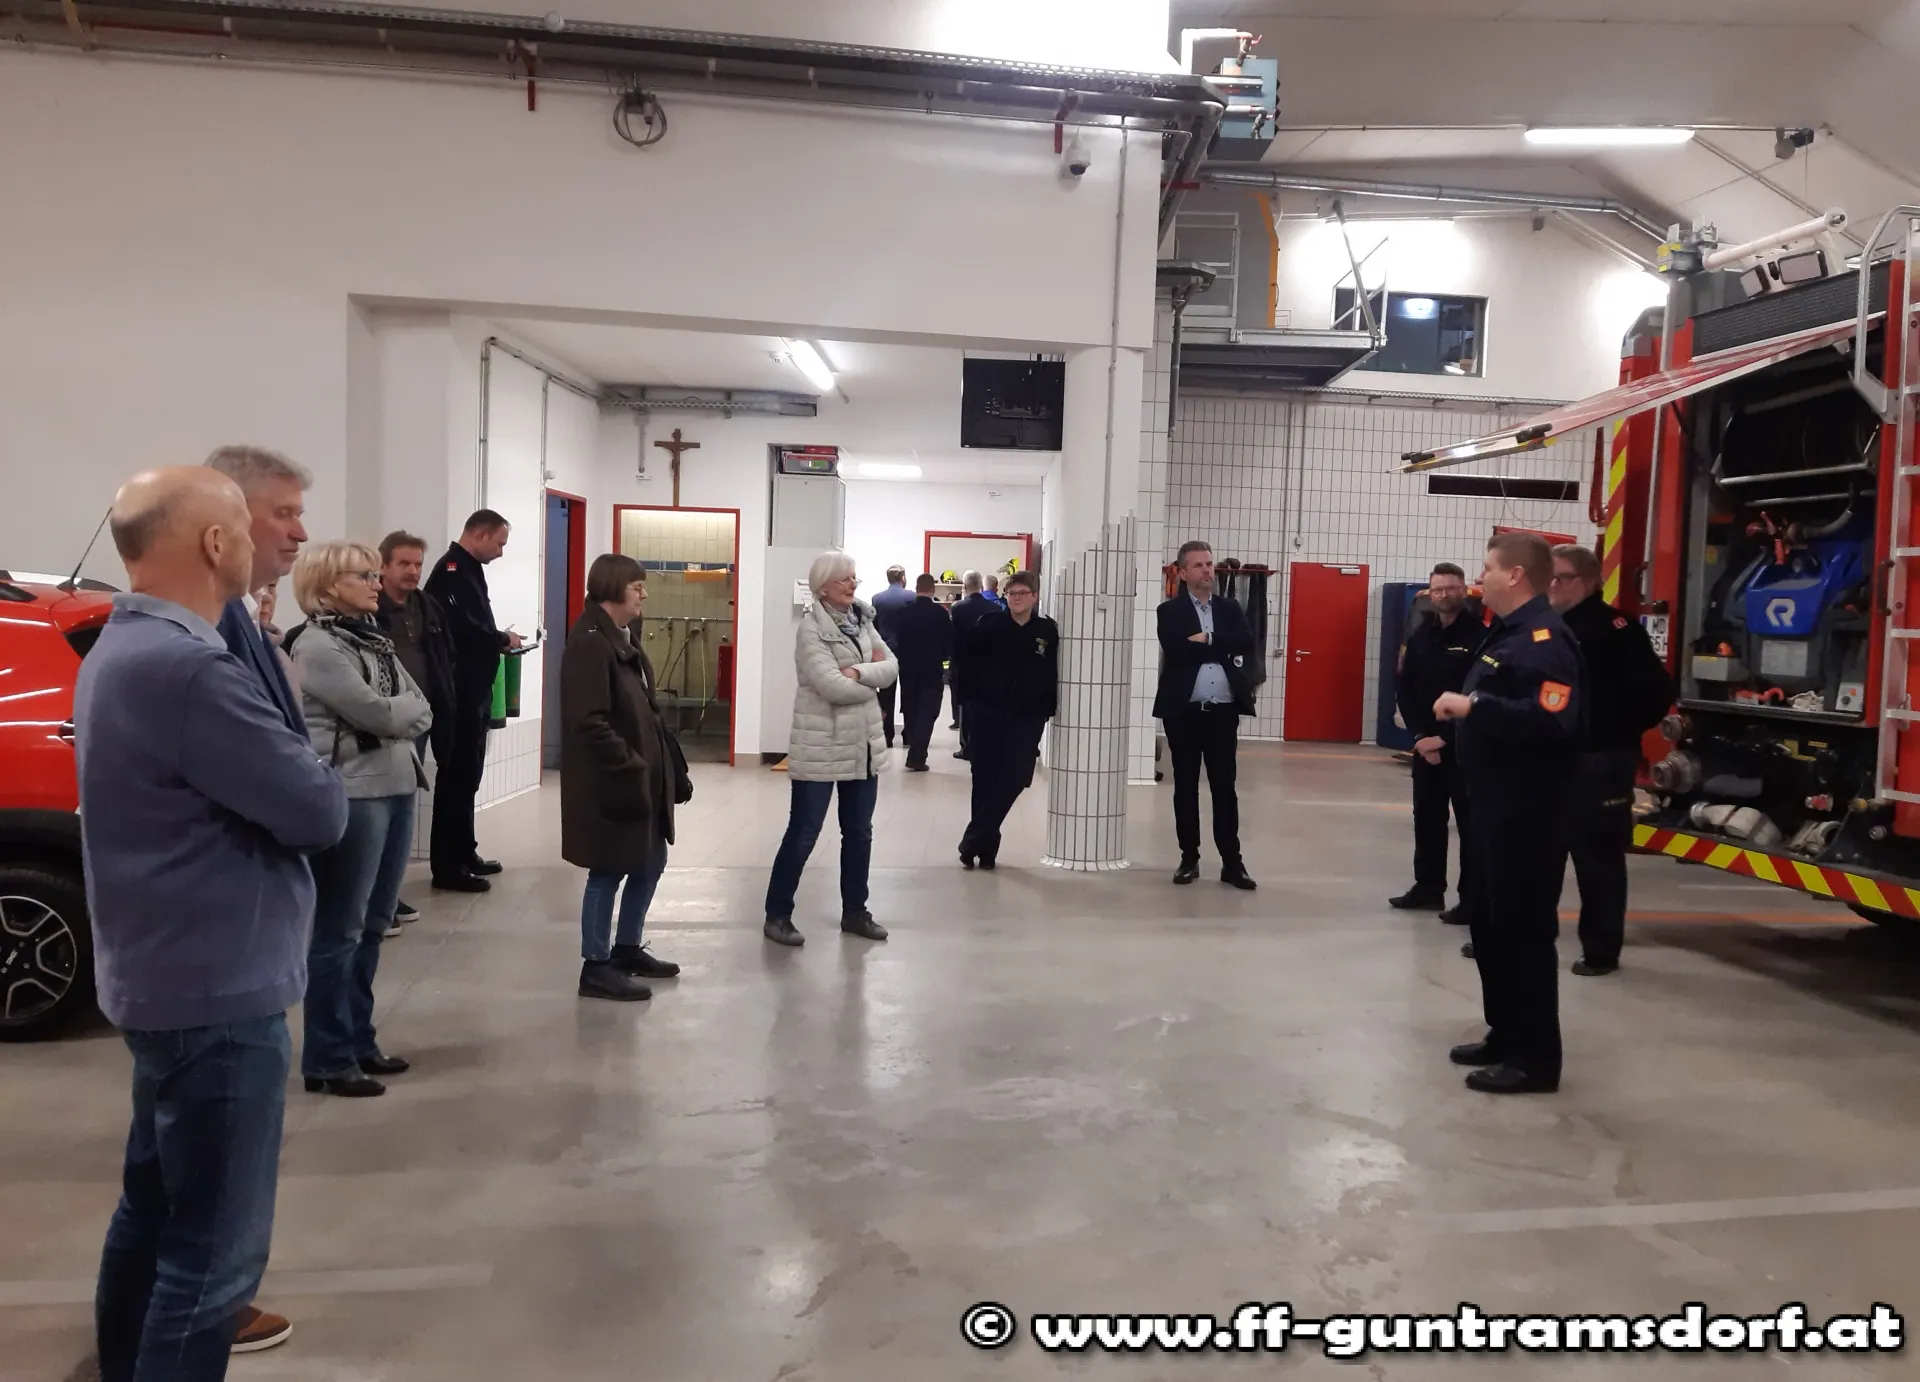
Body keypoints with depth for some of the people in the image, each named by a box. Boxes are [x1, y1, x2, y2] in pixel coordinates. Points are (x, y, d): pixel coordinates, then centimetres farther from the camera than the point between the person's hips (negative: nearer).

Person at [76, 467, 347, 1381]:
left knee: (159, 1198, 25)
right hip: (217, 990, -11)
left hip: (164, 976, 11)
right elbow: (319, 812, -20)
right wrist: (310, 786, -1)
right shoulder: (188, 667, -25)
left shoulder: (123, 649, 9)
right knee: (215, 1235, 0)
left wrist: (284, 781, -5)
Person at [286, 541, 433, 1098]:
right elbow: (378, 714, -17)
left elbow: (421, 711, 10)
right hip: (352, 796, -8)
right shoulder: (315, 645, -10)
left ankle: (358, 1041, 25)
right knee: (340, 931, -2)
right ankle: (327, 1059, 7)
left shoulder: (373, 639, 16)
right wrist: (403, 710, 2)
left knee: (372, 926, 14)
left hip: (398, 790, 8)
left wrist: (395, 714, -8)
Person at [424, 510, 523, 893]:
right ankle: (447, 866, 1)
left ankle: (464, 853, 26)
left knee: (467, 774, 16)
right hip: (459, 694, -10)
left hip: (473, 692, 10)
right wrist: (503, 640, -12)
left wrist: (497, 642, 3)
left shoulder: (469, 570, 18)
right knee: (456, 775, -5)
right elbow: (461, 628, -26)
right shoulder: (452, 570, -14)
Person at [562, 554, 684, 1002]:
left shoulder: (621, 640, 13)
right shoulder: (589, 643, -18)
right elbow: (590, 722, -24)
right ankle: (596, 966, 14)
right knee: (608, 873, 1)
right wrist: (629, 766, -22)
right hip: (609, 783, -10)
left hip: (641, 777, 10)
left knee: (651, 863, 18)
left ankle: (627, 949, 32)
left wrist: (658, 763, 10)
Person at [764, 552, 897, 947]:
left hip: (864, 744, 7)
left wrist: (858, 671, -18)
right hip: (821, 748, -7)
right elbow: (831, 686, -23)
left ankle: (854, 911, 27)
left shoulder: (862, 621, 10)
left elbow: (892, 667, 0)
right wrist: (872, 680, -6)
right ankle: (777, 915, 12)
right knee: (802, 833, 0)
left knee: (859, 832, 14)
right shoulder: (810, 629, -13)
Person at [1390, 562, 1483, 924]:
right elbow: (1403, 690, 8)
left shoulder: (1479, 637, -9)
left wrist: (1444, 738, -14)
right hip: (1425, 744, 6)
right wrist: (1420, 735, -5)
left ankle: (1472, 900, 2)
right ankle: (1428, 887, 25)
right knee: (1426, 818, 13)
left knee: (1470, 823, -1)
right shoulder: (1419, 636, 9)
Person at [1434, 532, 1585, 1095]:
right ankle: (1506, 1034, 28)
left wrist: (1475, 705, -28)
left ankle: (1535, 1057, 5)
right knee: (1490, 923, 16)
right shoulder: (1506, 632, 16)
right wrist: (1463, 712, 10)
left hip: (1527, 811, -11)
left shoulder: (1545, 640, -17)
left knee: (1524, 929, -4)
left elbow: (1551, 720, -32)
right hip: (1495, 804, 11)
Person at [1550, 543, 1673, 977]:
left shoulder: (1614, 628, -11)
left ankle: (1601, 950, 12)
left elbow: (1656, 690, -13)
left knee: (1598, 858, 2)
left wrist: (1620, 733, -6)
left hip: (1600, 762, -7)